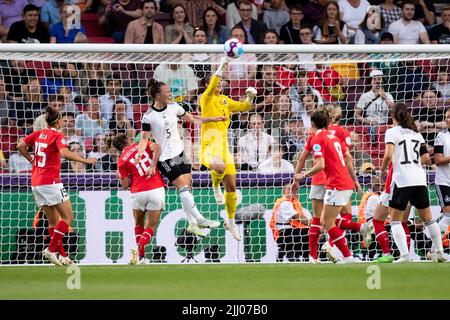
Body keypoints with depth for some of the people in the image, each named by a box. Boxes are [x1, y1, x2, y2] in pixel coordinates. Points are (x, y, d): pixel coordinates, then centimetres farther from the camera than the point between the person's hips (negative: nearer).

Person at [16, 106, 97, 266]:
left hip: (36, 183, 7)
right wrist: (85, 160, -19)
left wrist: (32, 159, 14)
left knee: (53, 222, 12)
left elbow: (20, 146, 3)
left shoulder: (38, 134, 10)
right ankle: (51, 249, -11)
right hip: (51, 182, -7)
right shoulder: (57, 136, -8)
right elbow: (65, 153, -24)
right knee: (68, 218, -2)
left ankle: (62, 255, 11)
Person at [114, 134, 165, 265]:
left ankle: (141, 256, 13)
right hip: (156, 189, 0)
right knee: (150, 227, 6)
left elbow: (125, 185, 6)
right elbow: (156, 148, -10)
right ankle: (139, 249, -21)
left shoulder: (122, 160, 8)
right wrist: (153, 165, -9)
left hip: (138, 193, 0)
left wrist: (120, 177, 25)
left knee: (139, 225, 23)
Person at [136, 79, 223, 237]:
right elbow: (144, 138, -9)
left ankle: (192, 224, 12)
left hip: (180, 153, 6)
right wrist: (139, 153, -26)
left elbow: (191, 118, 15)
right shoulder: (149, 116, -12)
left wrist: (212, 119, 16)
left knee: (187, 188, 6)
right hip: (165, 158, -6)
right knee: (183, 187, -14)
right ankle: (200, 219, -13)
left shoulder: (173, 106, 2)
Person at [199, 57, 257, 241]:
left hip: (224, 146, 7)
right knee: (220, 167, -40)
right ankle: (215, 187, -6)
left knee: (231, 186, 9)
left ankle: (231, 222, 25)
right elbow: (211, 88, -21)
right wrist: (220, 68, -33)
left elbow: (244, 107, 20)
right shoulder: (206, 98, -2)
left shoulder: (225, 100, 18)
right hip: (210, 147, -7)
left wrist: (250, 96, -1)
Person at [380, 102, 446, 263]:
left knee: (395, 219, 1)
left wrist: (383, 170, 2)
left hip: (401, 180, -5)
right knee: (427, 218, 16)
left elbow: (388, 154, -16)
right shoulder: (416, 133, 15)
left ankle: (404, 254, -14)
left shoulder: (392, 132, -2)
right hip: (420, 180, 5)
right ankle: (440, 252, 16)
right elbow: (427, 159, 13)